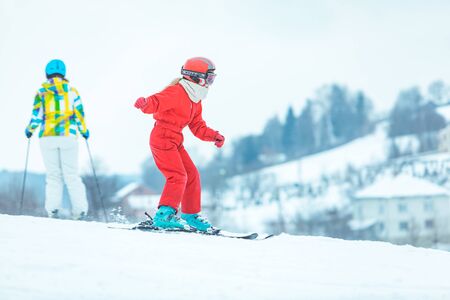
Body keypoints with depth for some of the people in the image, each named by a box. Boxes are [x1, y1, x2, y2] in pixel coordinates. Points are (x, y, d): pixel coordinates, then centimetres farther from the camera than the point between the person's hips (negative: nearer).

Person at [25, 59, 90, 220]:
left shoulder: (41, 92, 3)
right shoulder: (72, 91, 5)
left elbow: (36, 117, -1)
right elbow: (79, 115, 4)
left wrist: (29, 129, 18)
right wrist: (84, 131, 21)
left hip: (47, 138, 0)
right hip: (68, 137, 0)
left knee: (53, 175, 8)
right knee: (72, 175, 6)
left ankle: (53, 209, -4)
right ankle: (80, 210, 0)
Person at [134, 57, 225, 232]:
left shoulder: (195, 102, 16)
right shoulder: (176, 93, -14)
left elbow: (197, 127, 19)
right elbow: (156, 103, -27)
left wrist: (214, 136, 6)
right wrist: (145, 104, -50)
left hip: (175, 142, 10)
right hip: (162, 138, -10)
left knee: (192, 175, 10)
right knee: (178, 176, -19)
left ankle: (191, 216, 20)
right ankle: (164, 215, -21)